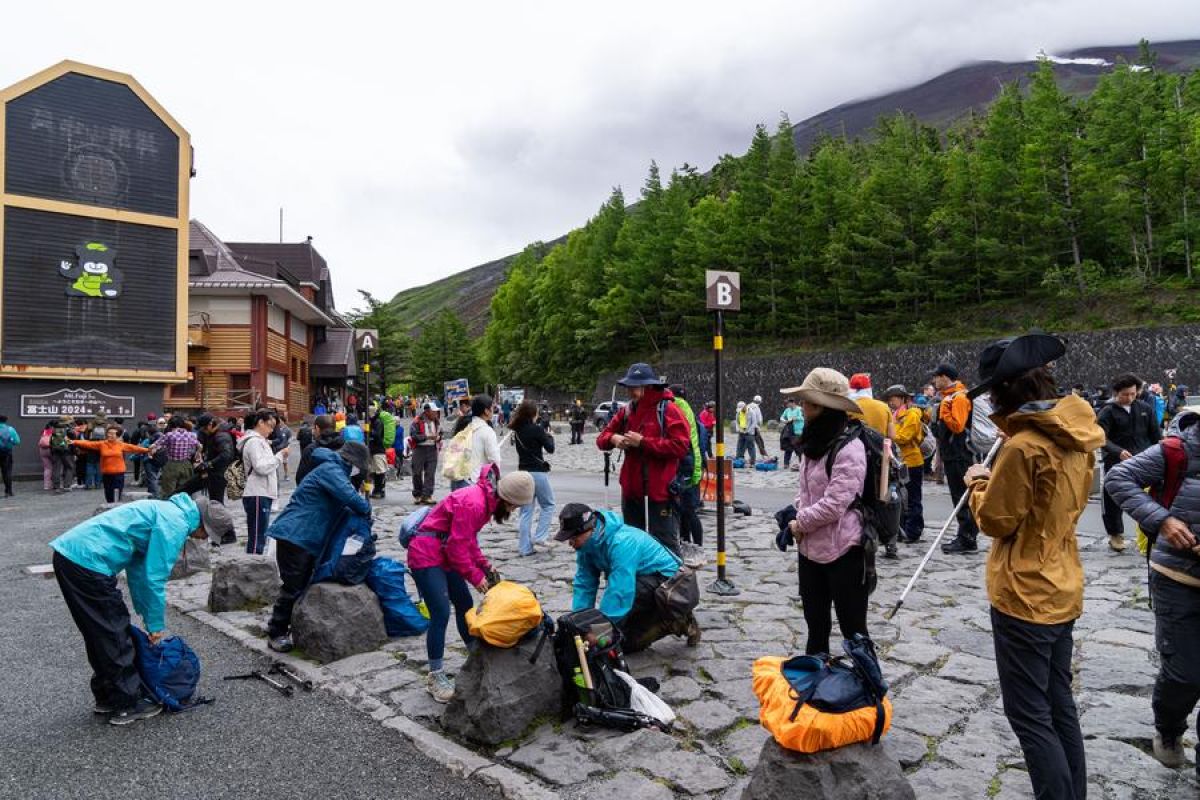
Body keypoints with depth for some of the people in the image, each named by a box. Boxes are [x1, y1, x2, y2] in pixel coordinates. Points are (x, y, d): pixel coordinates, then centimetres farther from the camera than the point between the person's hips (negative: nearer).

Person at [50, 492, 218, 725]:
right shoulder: (176, 523, -12)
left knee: (100, 636, 20)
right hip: (88, 563, -10)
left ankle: (107, 697, 32)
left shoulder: (166, 512, 17)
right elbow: (154, 577, -13)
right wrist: (156, 625, -1)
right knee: (116, 638, 2)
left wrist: (147, 615, 21)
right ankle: (128, 705, 11)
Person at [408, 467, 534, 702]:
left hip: (445, 555, 10)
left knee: (464, 604, 15)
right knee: (441, 613, -11)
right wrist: (476, 577, -13)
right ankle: (436, 676, 1)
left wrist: (485, 566, 6)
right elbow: (458, 546, -23)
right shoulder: (473, 504, -27)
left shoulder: (486, 501, 4)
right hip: (426, 556, -10)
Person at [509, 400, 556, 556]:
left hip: (522, 473, 6)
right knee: (548, 505, 12)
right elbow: (550, 448, -6)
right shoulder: (537, 429, -12)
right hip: (538, 472, -6)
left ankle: (524, 547, 10)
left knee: (526, 511, 9)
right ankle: (539, 536, 2)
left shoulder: (517, 431, 5)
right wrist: (549, 436, 12)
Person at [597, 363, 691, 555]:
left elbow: (681, 446, -20)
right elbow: (602, 438, 15)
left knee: (664, 543, -2)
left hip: (660, 491, -7)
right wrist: (613, 438, -9)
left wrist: (643, 442, -18)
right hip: (631, 490, 7)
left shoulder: (668, 410, -9)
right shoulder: (627, 411, 10)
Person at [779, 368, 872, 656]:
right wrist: (796, 513, 0)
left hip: (843, 551, -9)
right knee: (815, 624, 21)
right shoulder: (814, 442, 9)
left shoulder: (849, 447, -19)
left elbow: (834, 504, -23)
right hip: (811, 548, 9)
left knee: (853, 628, 5)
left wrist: (800, 524, -11)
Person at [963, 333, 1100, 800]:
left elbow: (995, 520, -15)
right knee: (1059, 705, 20)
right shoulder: (1076, 437, 4)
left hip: (1025, 597, -9)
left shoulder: (1023, 447, -23)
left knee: (1029, 715, 3)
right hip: (1063, 590, 9)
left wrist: (978, 484, 3)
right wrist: (999, 479, 6)